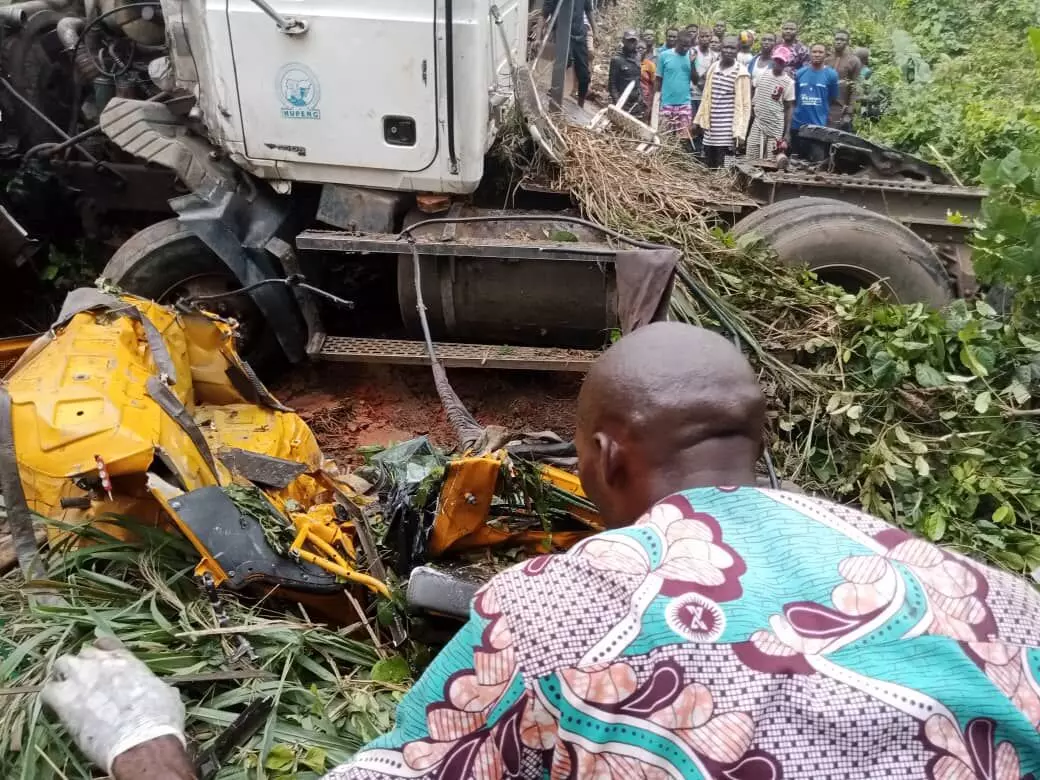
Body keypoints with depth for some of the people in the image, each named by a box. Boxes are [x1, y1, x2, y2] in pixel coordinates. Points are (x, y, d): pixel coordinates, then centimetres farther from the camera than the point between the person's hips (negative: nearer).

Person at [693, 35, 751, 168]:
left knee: (722, 167, -6)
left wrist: (740, 133, -15)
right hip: (711, 126, 6)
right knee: (708, 165, 10)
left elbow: (745, 104, -8)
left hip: (727, 129, -6)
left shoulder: (741, 73, -7)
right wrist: (698, 120, 17)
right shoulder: (713, 67, 9)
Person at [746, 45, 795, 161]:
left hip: (776, 128, -2)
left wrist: (787, 133, -6)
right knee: (751, 160, 1)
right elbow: (751, 94, 16)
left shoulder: (789, 82, -4)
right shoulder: (760, 74, 3)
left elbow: (789, 109, -1)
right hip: (757, 124, 2)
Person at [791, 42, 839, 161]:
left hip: (819, 125, -3)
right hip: (797, 124, 3)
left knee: (817, 162, -7)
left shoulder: (831, 74, -2)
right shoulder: (800, 73, 5)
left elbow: (833, 99, 5)